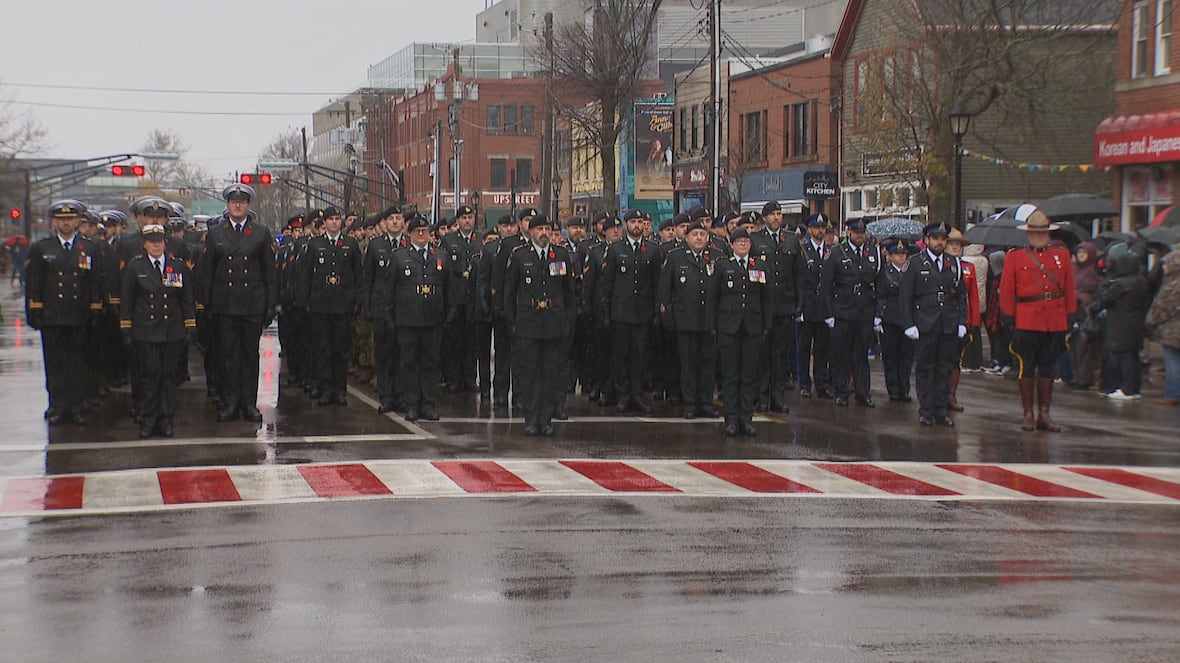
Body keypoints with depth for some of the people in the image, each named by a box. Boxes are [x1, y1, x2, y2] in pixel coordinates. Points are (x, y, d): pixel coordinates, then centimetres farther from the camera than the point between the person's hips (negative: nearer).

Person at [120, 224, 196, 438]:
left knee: (169, 375, 4)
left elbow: (187, 299, 11)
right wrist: (126, 330, 1)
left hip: (172, 331, 2)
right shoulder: (134, 267, 4)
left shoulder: (178, 266, 8)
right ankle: (147, 420, 5)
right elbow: (126, 301, 6)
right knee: (149, 374, -4)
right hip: (145, 332, -2)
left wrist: (190, 327, 5)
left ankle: (166, 420, 11)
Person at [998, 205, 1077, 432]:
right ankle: (1028, 415, 9)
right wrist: (1010, 318, -5)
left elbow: (1070, 290, 11)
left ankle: (1044, 415, 15)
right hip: (1026, 322, -3)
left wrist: (1070, 317, 5)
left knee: (1047, 369, 9)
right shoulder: (1014, 258, 2)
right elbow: (1006, 292, 1)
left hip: (1055, 323, 3)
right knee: (1026, 368, 3)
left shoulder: (1062, 256, 10)